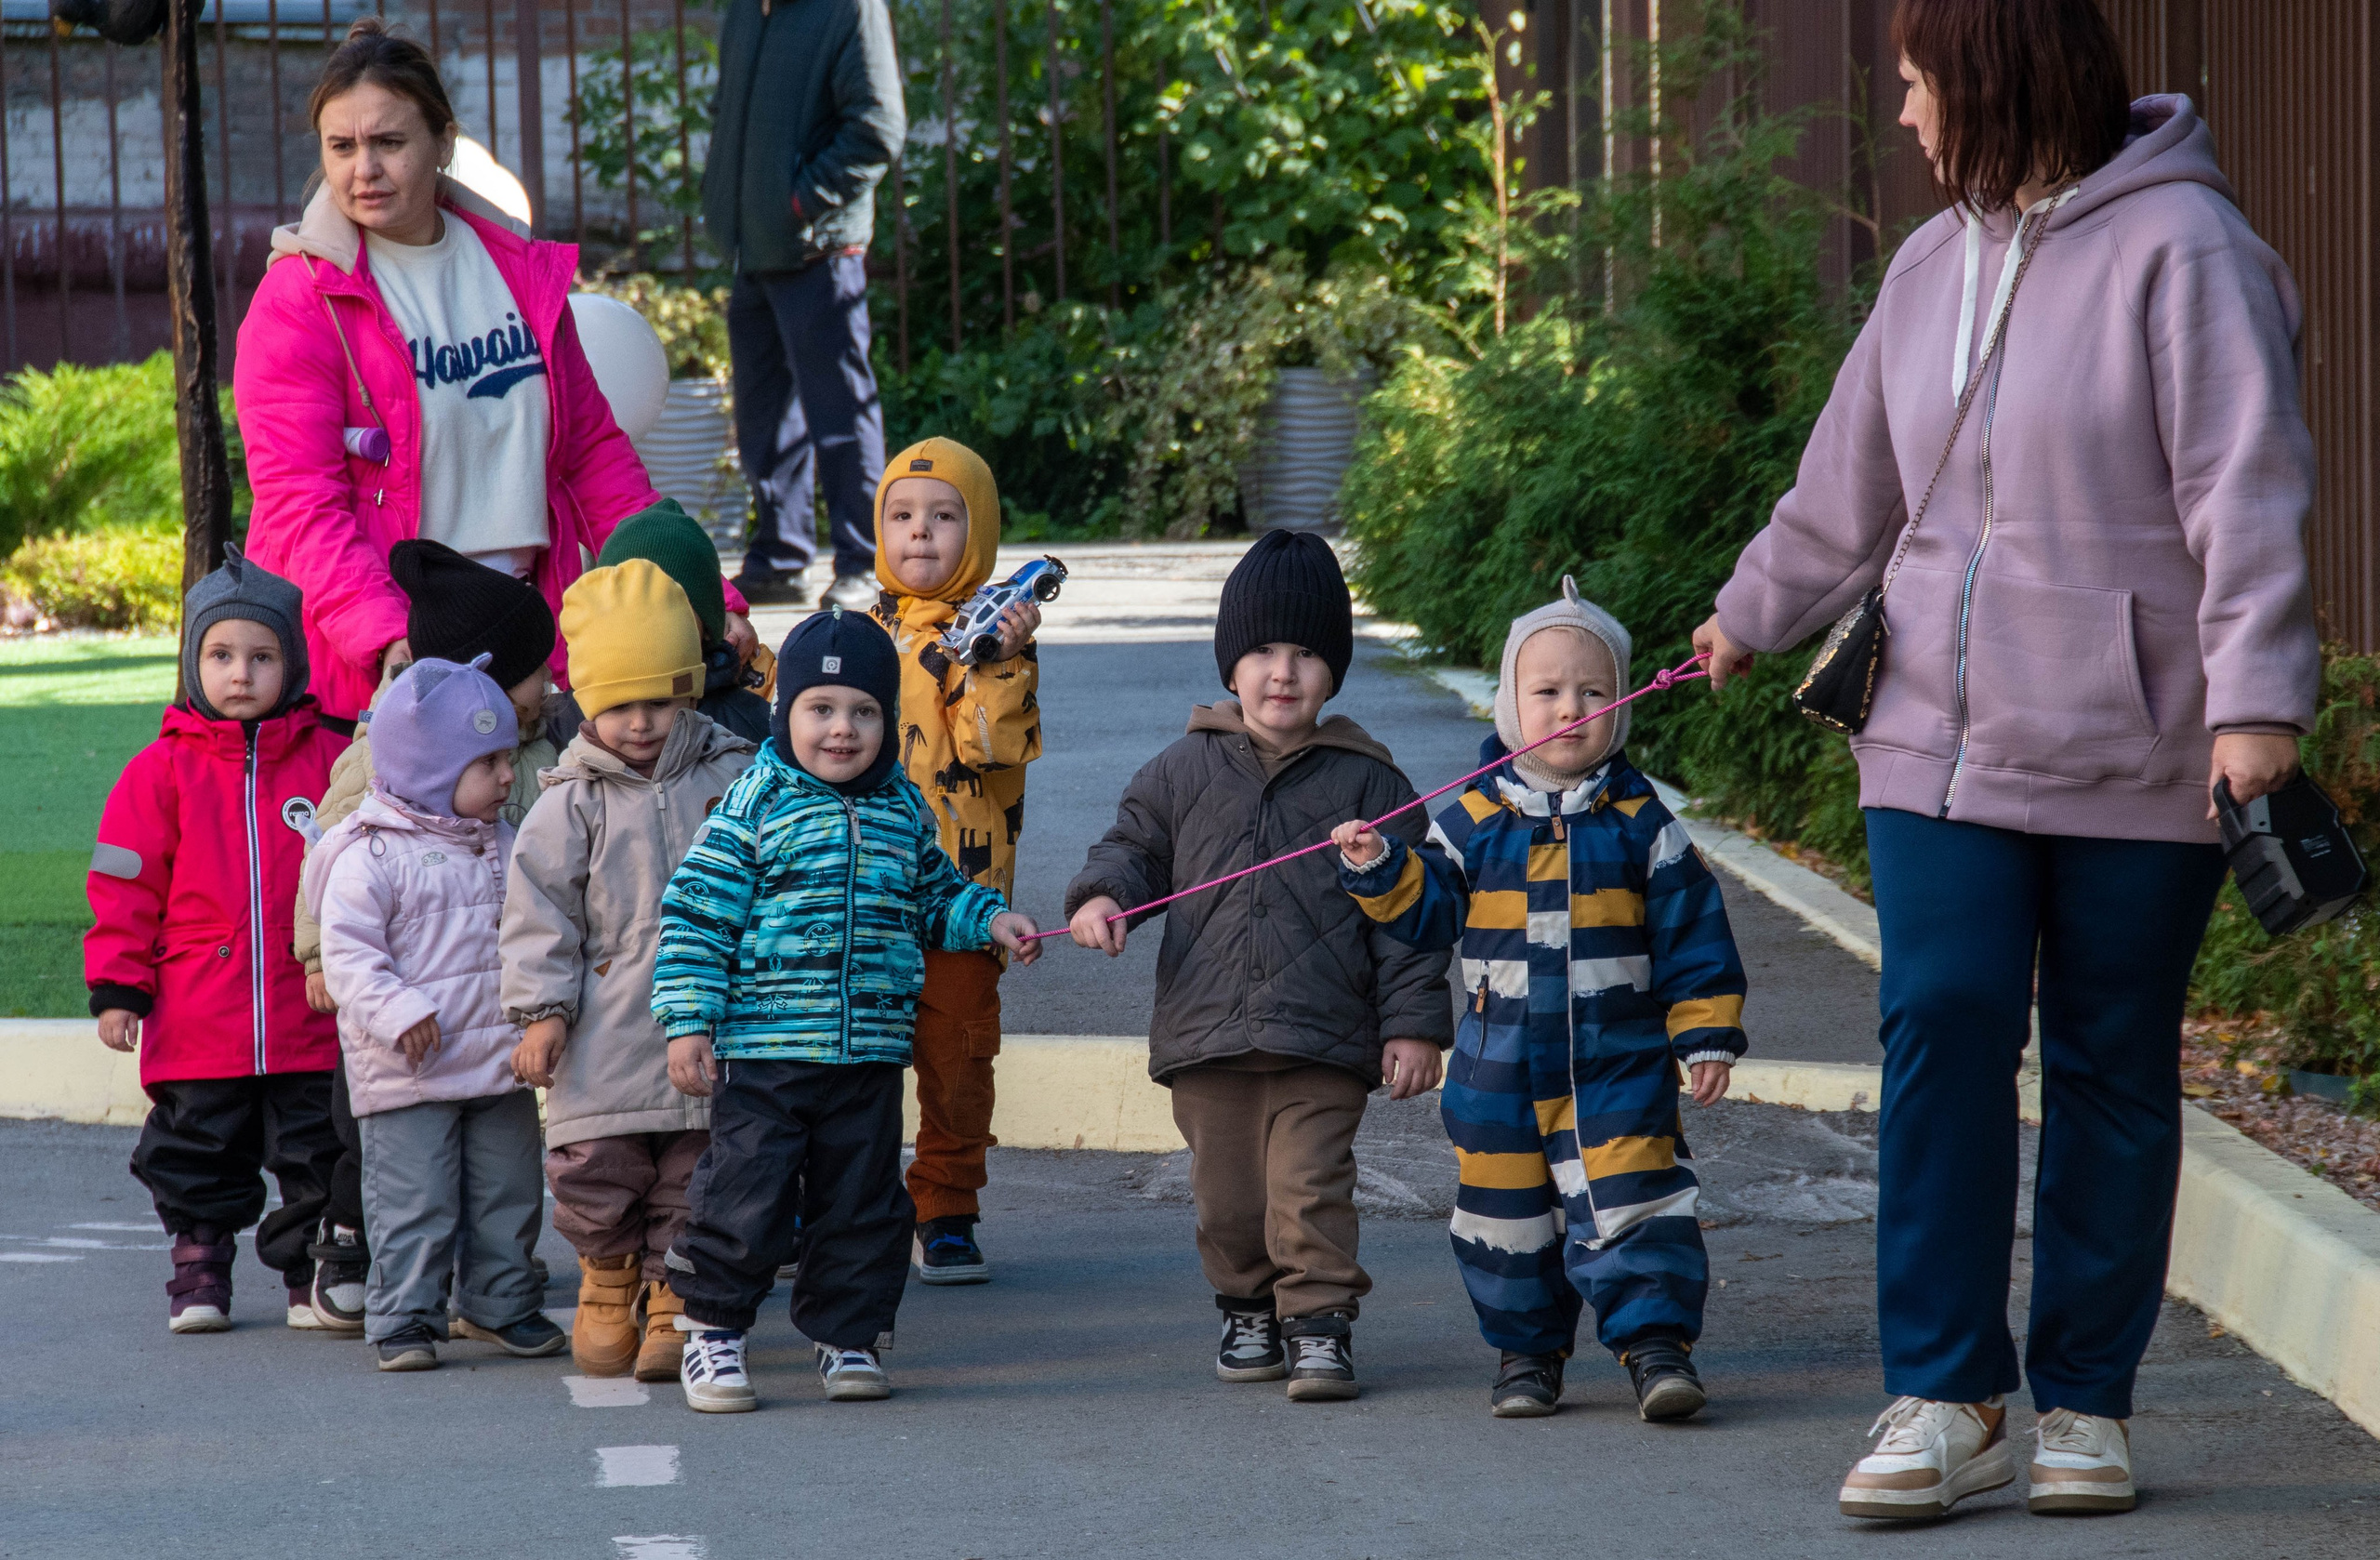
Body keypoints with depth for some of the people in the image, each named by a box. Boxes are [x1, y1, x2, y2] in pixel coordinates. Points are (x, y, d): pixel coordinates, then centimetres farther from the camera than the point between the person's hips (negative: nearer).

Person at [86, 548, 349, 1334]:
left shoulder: (332, 760, 4)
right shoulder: (164, 769, 1)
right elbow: (124, 884, 2)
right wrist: (118, 987, -2)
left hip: (313, 1019, 1)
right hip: (197, 1027, -1)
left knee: (318, 1155, 6)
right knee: (198, 1148, 7)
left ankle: (312, 1267, 19)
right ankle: (199, 1261, 21)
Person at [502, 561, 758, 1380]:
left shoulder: (733, 780, 5)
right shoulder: (571, 805, 0)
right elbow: (541, 912, 0)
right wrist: (541, 1011, -8)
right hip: (605, 1034, -1)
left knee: (693, 1184, 4)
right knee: (597, 1171, 2)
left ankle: (673, 1307, 17)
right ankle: (608, 1282, 26)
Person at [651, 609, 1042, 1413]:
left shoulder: (903, 811, 10)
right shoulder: (754, 804, -6)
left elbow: (933, 900, 27)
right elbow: (698, 915, -6)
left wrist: (989, 920, 9)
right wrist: (689, 1021, -10)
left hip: (870, 1053, 5)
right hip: (762, 1050, -4)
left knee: (863, 1201, 9)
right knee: (745, 1195, -3)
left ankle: (846, 1335, 22)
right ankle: (713, 1331, 12)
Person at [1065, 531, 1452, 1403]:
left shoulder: (1366, 782, 2)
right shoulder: (1185, 772, 7)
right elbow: (1135, 846, 17)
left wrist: (1414, 1022, -2)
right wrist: (1102, 897, -7)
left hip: (1324, 1039, -3)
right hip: (1206, 1033, 3)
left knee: (1310, 1186, -10)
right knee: (1227, 1192, 10)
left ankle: (1321, 1323, 0)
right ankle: (1248, 1311, 29)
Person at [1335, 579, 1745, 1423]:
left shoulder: (1640, 822, -1)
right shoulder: (1473, 819, 2)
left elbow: (1692, 933, 1)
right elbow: (1427, 910, 7)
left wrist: (1705, 1032, -1)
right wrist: (1379, 869, -11)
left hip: (1617, 1064, -2)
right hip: (1500, 1062, 2)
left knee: (1629, 1203, -10)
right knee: (1505, 1210, 8)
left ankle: (1656, 1339, -4)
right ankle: (1525, 1348, 21)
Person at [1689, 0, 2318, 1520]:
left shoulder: (2179, 248, -9)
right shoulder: (1935, 267, 12)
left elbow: (2248, 485, -15)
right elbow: (1851, 485, 26)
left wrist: (2256, 696, -24)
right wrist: (1750, 617, 36)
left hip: (2135, 759, -5)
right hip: (1942, 741, 5)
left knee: (2115, 1070, 3)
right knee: (1941, 1031, -5)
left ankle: (2087, 1402, 14)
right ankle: (1945, 1399, -1)